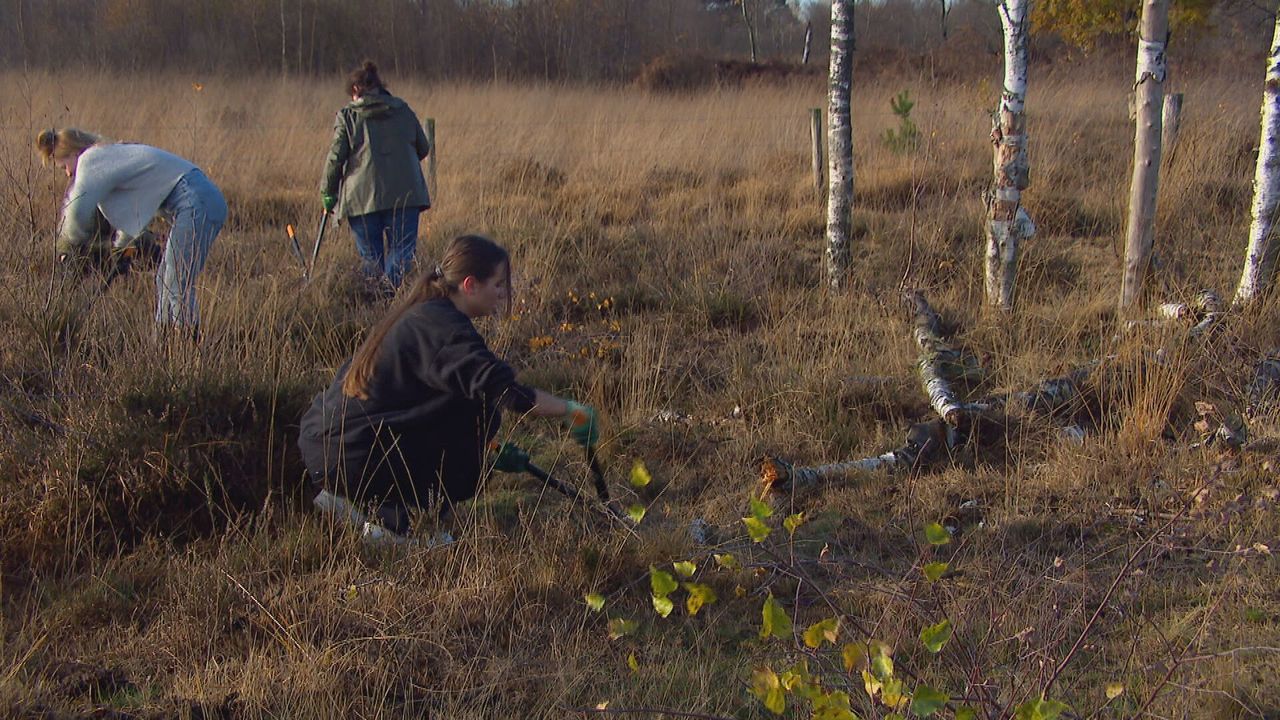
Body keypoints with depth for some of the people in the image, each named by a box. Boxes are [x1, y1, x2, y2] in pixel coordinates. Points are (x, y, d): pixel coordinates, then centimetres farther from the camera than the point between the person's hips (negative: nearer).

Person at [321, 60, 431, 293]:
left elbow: (335, 158, -1)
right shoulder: (403, 110, 12)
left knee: (370, 255, 8)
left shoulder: (347, 116, 3)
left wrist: (328, 194, 8)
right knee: (401, 249, 2)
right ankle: (392, 289, -18)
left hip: (362, 196, -1)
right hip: (405, 193, 1)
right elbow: (423, 149, 18)